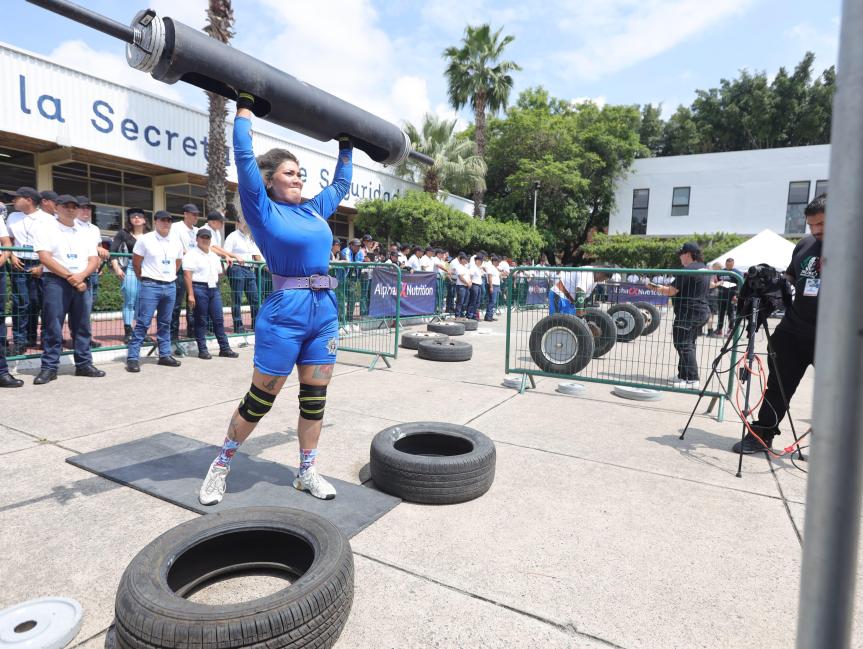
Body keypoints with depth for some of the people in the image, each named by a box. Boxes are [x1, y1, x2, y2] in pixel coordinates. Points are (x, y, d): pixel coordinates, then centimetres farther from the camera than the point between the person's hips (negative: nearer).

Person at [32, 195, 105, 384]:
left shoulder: (85, 231, 15)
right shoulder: (46, 228, 3)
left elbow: (94, 260, 8)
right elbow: (45, 258, -8)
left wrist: (81, 276, -10)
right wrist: (69, 276, -15)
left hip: (82, 283, 4)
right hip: (55, 282, -4)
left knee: (82, 327, 7)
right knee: (52, 328, -4)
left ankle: (84, 364, 14)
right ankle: (49, 368, 2)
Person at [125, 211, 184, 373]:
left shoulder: (176, 242, 10)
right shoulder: (145, 239, -3)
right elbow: (136, 263, 2)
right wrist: (144, 279, 8)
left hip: (170, 286, 5)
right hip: (150, 286, -5)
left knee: (165, 323, 11)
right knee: (143, 323, -6)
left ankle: (165, 355, 18)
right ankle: (132, 358, -2)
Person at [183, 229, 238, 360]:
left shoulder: (214, 256, 18)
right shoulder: (191, 254, -3)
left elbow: (219, 273, 26)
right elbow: (187, 275, -11)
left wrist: (212, 280, 12)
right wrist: (190, 294, -17)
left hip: (214, 289, 6)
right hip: (199, 289, -6)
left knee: (219, 319, 5)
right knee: (201, 321, 0)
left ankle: (224, 348, 9)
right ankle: (202, 350, 6)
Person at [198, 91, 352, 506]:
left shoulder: (315, 210, 14)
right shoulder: (264, 210, -2)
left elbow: (341, 184, 29)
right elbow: (244, 157, -8)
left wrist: (345, 146, 32)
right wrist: (244, 107, 0)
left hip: (325, 311, 6)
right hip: (285, 313, -6)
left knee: (315, 398, 11)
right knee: (259, 401, 5)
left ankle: (307, 472, 26)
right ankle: (220, 466, 26)